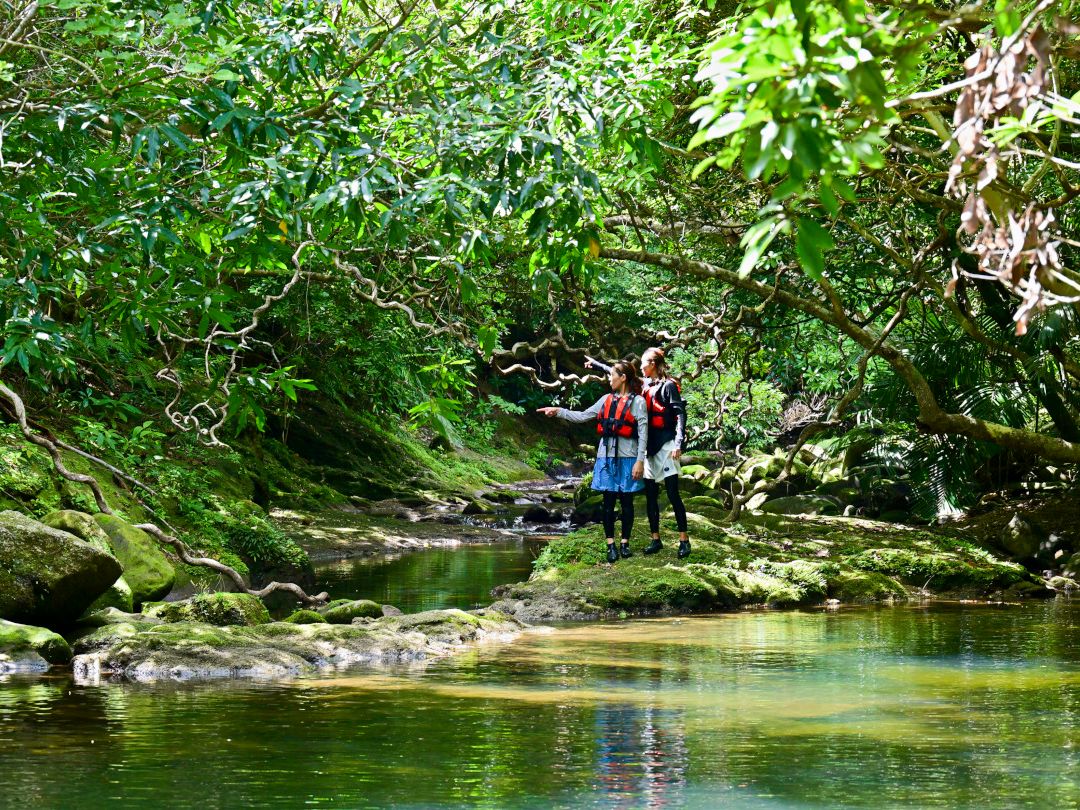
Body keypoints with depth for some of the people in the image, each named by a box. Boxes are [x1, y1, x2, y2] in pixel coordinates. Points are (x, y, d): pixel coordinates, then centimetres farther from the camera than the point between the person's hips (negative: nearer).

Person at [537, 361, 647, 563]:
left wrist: (640, 461, -13)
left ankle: (625, 544, 11)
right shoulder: (606, 399, 12)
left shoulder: (637, 401, -3)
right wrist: (558, 411, 7)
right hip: (606, 456, 5)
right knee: (608, 502, 2)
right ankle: (611, 545, 5)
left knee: (626, 501, 2)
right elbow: (582, 416, 15)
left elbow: (643, 433, -7)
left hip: (627, 457, -4)